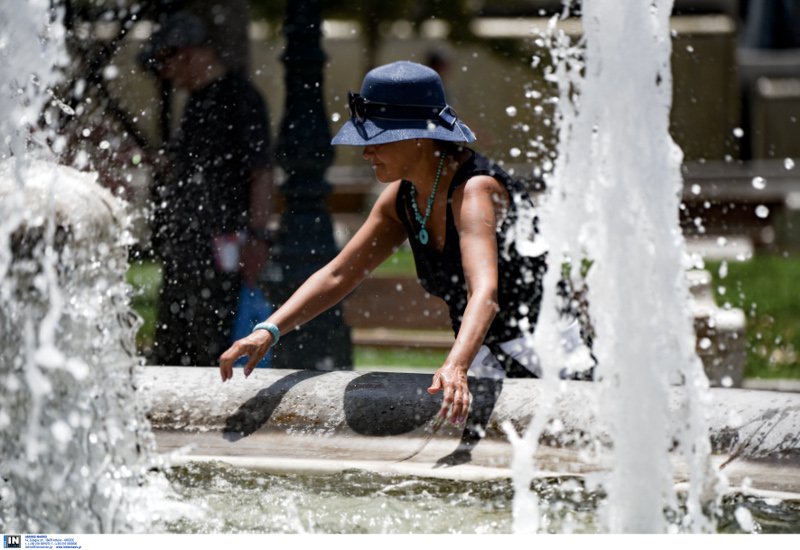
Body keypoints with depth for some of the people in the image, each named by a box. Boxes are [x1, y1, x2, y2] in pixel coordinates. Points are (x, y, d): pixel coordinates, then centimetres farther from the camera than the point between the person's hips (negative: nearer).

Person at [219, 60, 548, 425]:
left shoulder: (473, 191, -23)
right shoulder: (402, 198, 3)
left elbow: (485, 290, -38)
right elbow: (337, 275, 8)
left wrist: (456, 367, -55)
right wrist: (269, 330, -6)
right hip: (489, 365, 8)